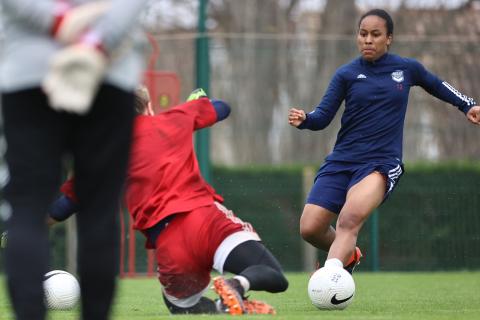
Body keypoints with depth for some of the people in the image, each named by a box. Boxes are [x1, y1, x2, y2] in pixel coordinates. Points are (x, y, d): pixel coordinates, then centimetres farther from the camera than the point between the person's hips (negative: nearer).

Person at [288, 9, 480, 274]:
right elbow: (323, 116, -1)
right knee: (310, 229, -6)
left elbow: (436, 85, 26)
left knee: (350, 219, -31)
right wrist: (304, 120, -22)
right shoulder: (346, 74, 3)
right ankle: (347, 254, 27)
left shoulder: (407, 68, 5)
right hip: (341, 160, 3)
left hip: (382, 163, -3)